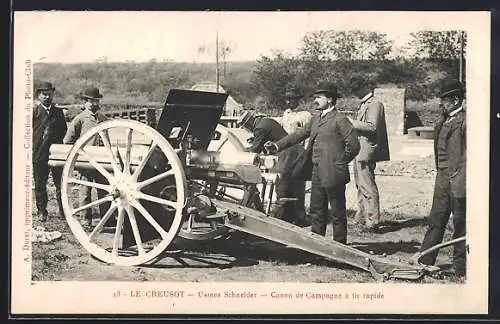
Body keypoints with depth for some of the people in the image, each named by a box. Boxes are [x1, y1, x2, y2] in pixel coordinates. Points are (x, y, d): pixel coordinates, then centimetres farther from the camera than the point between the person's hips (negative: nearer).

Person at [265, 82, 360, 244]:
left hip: (333, 174, -8)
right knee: (317, 211, 15)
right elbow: (299, 134, 16)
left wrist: (341, 162, -8)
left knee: (337, 212, 3)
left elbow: (353, 145, -14)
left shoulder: (340, 119, -11)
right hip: (316, 172, 8)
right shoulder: (316, 118, 15)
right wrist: (277, 145, 7)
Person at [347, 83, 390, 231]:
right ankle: (362, 216, 28)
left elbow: (372, 127, -23)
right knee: (361, 185, 18)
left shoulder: (375, 104, -13)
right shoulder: (364, 105, 17)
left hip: (366, 152, -11)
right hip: (359, 152, 11)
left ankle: (372, 220, -4)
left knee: (367, 186, -8)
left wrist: (352, 122, -18)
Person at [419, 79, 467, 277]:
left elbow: (470, 152, -16)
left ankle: (460, 266, 11)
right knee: (436, 221, 12)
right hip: (442, 179, 8)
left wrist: (460, 178, -19)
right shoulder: (444, 121, 14)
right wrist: (440, 173, 16)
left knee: (460, 224, 2)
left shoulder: (465, 121, -12)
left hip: (458, 181, -8)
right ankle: (425, 261, 19)